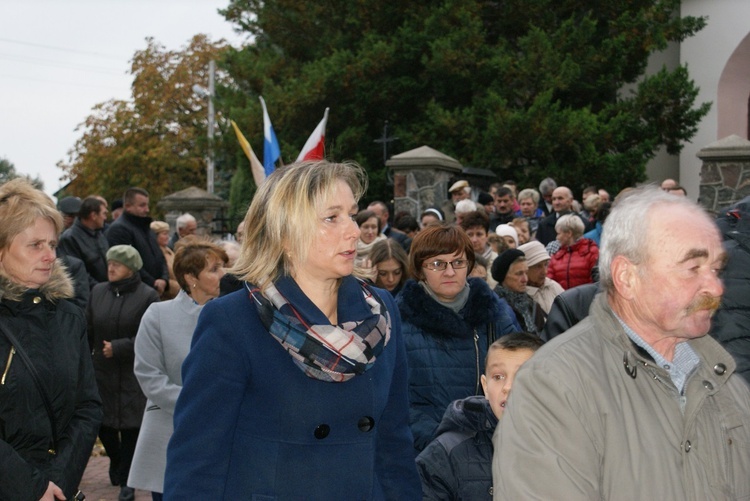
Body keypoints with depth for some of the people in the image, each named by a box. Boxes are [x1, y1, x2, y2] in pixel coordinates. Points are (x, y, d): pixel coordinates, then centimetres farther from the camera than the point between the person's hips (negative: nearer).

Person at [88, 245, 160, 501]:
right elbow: (89, 331, 7)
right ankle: (117, 462, 37)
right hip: (102, 371, 4)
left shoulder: (147, 296, -8)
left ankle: (126, 479, 15)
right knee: (102, 423, 8)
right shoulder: (98, 291, 6)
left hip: (133, 375, -4)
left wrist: (118, 348, -19)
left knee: (130, 427, 0)